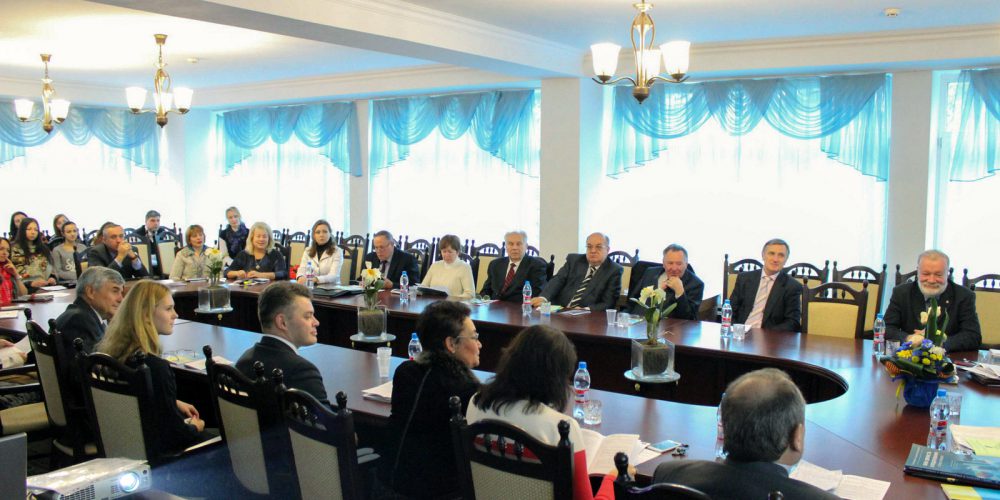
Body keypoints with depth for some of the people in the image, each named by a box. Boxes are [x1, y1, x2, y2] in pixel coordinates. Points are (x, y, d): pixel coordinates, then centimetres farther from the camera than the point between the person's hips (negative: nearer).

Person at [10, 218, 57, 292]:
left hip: (46, 286, 4)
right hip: (27, 287, -4)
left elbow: (51, 266, 22)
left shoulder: (44, 248, 23)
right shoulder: (16, 249, 5)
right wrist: (31, 283, -18)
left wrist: (52, 277, 0)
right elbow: (14, 272, -4)